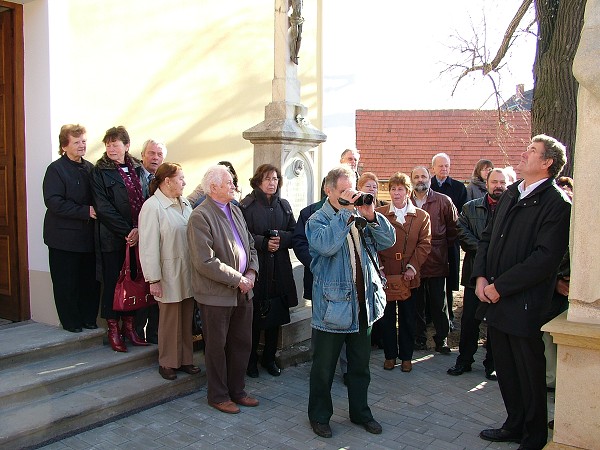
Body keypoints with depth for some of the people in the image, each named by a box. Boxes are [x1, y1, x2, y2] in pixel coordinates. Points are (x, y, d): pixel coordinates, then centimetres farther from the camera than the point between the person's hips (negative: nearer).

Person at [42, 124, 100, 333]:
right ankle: (71, 321, 16)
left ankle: (89, 318, 20)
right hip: (64, 236, -5)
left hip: (88, 235, 5)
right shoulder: (56, 169, -6)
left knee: (90, 280, 7)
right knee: (66, 282, 3)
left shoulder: (90, 168, 13)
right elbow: (54, 202, -16)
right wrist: (86, 211, -19)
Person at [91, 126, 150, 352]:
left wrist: (139, 229, -8)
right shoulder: (100, 171, -2)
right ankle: (113, 329, 13)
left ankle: (129, 325, 20)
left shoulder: (138, 169, 10)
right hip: (113, 238, -4)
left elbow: (147, 201, 6)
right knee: (113, 281, 2)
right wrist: (127, 231, -14)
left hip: (137, 236, 4)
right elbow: (103, 208, -9)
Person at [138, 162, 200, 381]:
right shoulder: (152, 207, -12)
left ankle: (186, 359, 26)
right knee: (170, 320, 5)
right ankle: (168, 363, 21)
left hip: (188, 272, 6)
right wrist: (154, 280, -14)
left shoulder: (185, 203, 7)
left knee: (187, 318, 13)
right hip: (169, 274, -6)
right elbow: (148, 246, -13)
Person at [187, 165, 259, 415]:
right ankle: (218, 396, 26)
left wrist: (252, 272, -2)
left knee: (242, 344, 16)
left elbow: (250, 245, 15)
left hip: (242, 291, 8)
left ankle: (237, 390, 33)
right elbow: (206, 262, -22)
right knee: (217, 347, 9)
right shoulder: (200, 216, -16)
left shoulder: (235, 210, 10)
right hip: (217, 294, -7)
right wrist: (237, 279, -17)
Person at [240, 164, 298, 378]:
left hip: (279, 269, 5)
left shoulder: (284, 205, 12)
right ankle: (251, 359, 19)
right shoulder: (247, 205, -3)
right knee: (254, 315, 1)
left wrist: (281, 239, -9)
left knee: (276, 315, 9)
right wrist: (263, 243, -19)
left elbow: (294, 233, 10)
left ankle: (269, 357, 25)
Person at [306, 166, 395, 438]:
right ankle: (319, 416, 27)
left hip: (364, 303, 5)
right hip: (332, 305, -5)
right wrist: (345, 213, -25)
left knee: (360, 365, 19)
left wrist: (371, 217, -13)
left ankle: (360, 412, 36)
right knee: (324, 367, 10)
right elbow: (326, 245, -29)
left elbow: (388, 241, 0)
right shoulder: (317, 220, -8)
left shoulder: (361, 217, 7)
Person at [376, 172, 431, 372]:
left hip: (409, 276, 0)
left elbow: (424, 244, -1)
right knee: (387, 317, 8)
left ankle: (406, 356, 22)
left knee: (407, 318, 9)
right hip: (385, 274, 0)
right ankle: (390, 355, 22)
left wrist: (412, 267, -10)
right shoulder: (379, 213, 2)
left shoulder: (421, 216, 4)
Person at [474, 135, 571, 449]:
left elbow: (545, 258, -20)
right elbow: (487, 236, 14)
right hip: (496, 297, 7)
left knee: (529, 373, 9)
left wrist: (500, 286, -17)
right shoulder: (510, 194, 12)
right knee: (505, 368, 18)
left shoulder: (557, 203, -13)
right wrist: (481, 276, 0)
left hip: (525, 303, -7)